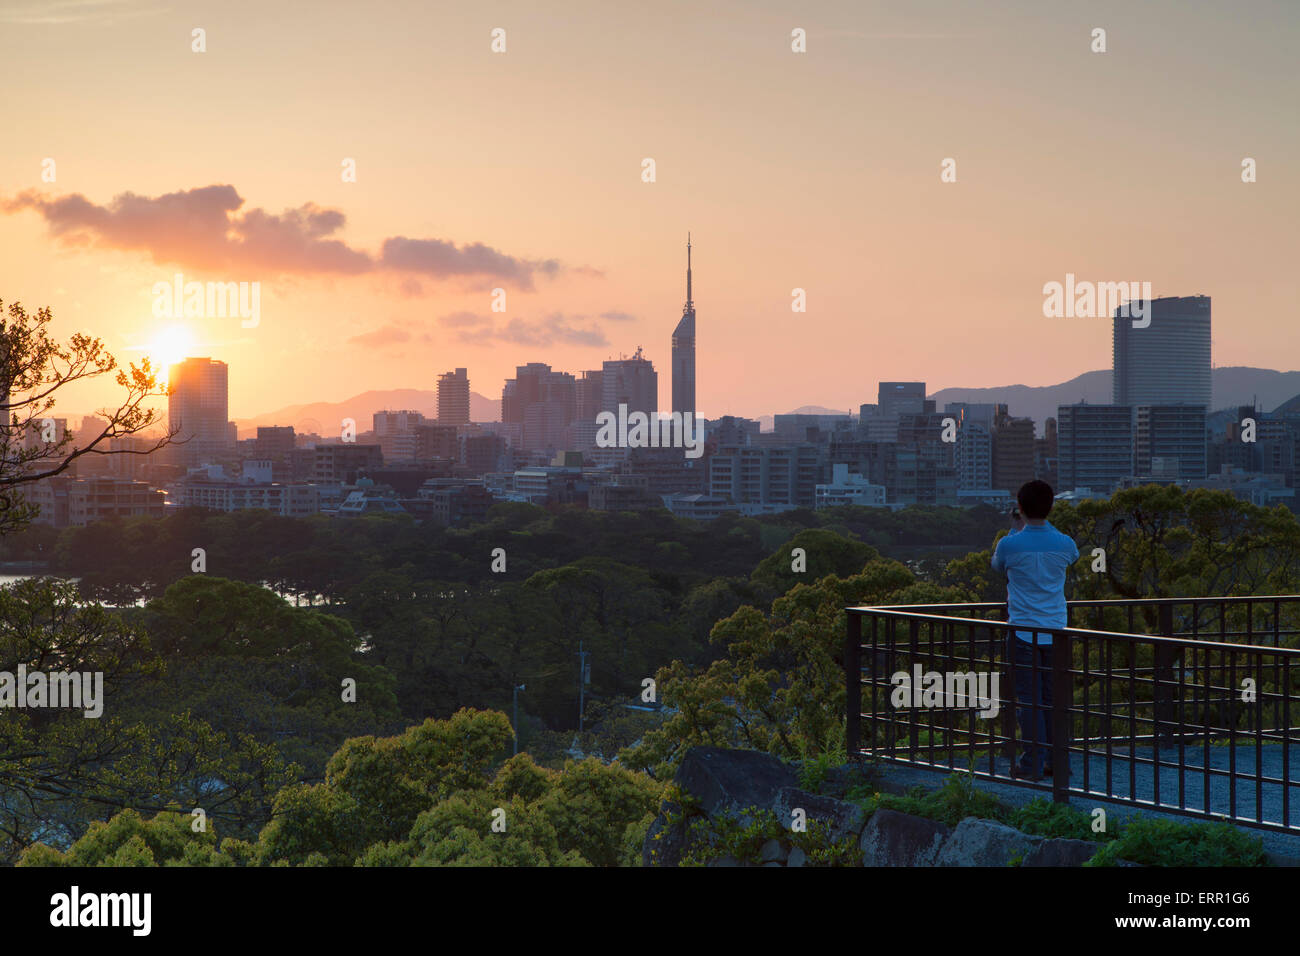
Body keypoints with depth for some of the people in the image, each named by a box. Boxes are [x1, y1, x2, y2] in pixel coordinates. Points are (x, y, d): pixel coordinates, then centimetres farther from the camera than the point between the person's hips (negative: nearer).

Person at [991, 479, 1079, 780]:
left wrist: (1016, 529, 21)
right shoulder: (1064, 544, -2)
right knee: (1054, 698, 10)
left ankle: (1033, 763, 1)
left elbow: (997, 565, 13)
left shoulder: (1009, 544, -11)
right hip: (1055, 632, 3)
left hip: (1023, 633, -3)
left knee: (1028, 699, 1)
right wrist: (1044, 523, 25)